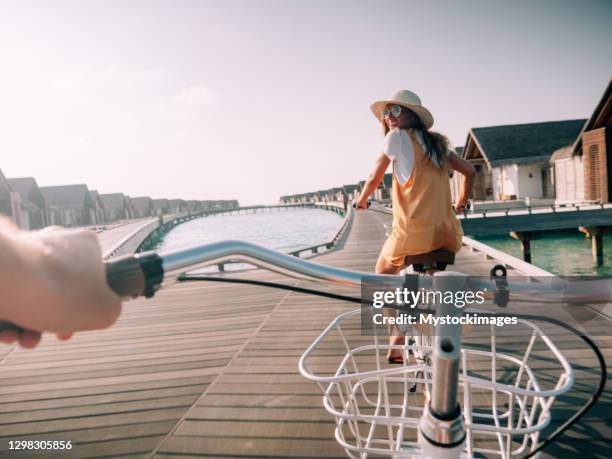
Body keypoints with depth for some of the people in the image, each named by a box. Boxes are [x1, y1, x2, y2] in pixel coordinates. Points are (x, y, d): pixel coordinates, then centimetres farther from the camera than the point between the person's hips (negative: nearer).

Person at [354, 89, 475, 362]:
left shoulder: (396, 136, -1)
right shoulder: (436, 142, 17)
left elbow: (374, 179, 3)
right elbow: (470, 171, 21)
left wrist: (361, 201, 22)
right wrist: (462, 202, 35)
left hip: (413, 233, -6)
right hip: (447, 235, 6)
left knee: (383, 274, 19)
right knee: (428, 277, 34)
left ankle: (398, 340, 13)